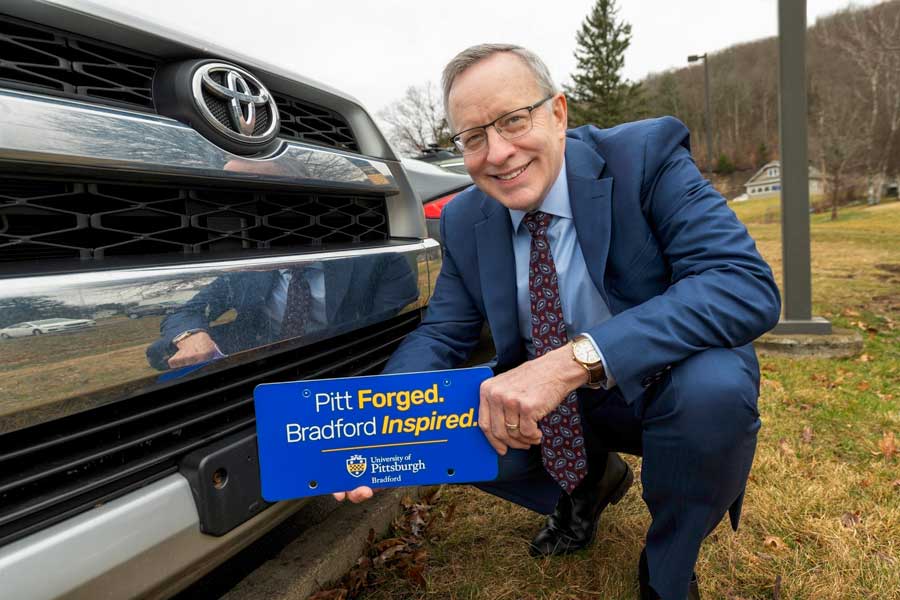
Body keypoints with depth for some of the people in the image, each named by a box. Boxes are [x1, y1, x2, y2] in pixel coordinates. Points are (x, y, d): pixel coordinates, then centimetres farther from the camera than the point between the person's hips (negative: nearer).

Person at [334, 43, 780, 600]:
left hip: (668, 387, -3)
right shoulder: (465, 220, -6)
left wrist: (578, 358, -44)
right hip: (554, 405, 4)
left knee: (711, 385, -35)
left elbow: (748, 285, -31)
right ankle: (589, 480, 16)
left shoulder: (647, 155, -20)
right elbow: (443, 334, -1)